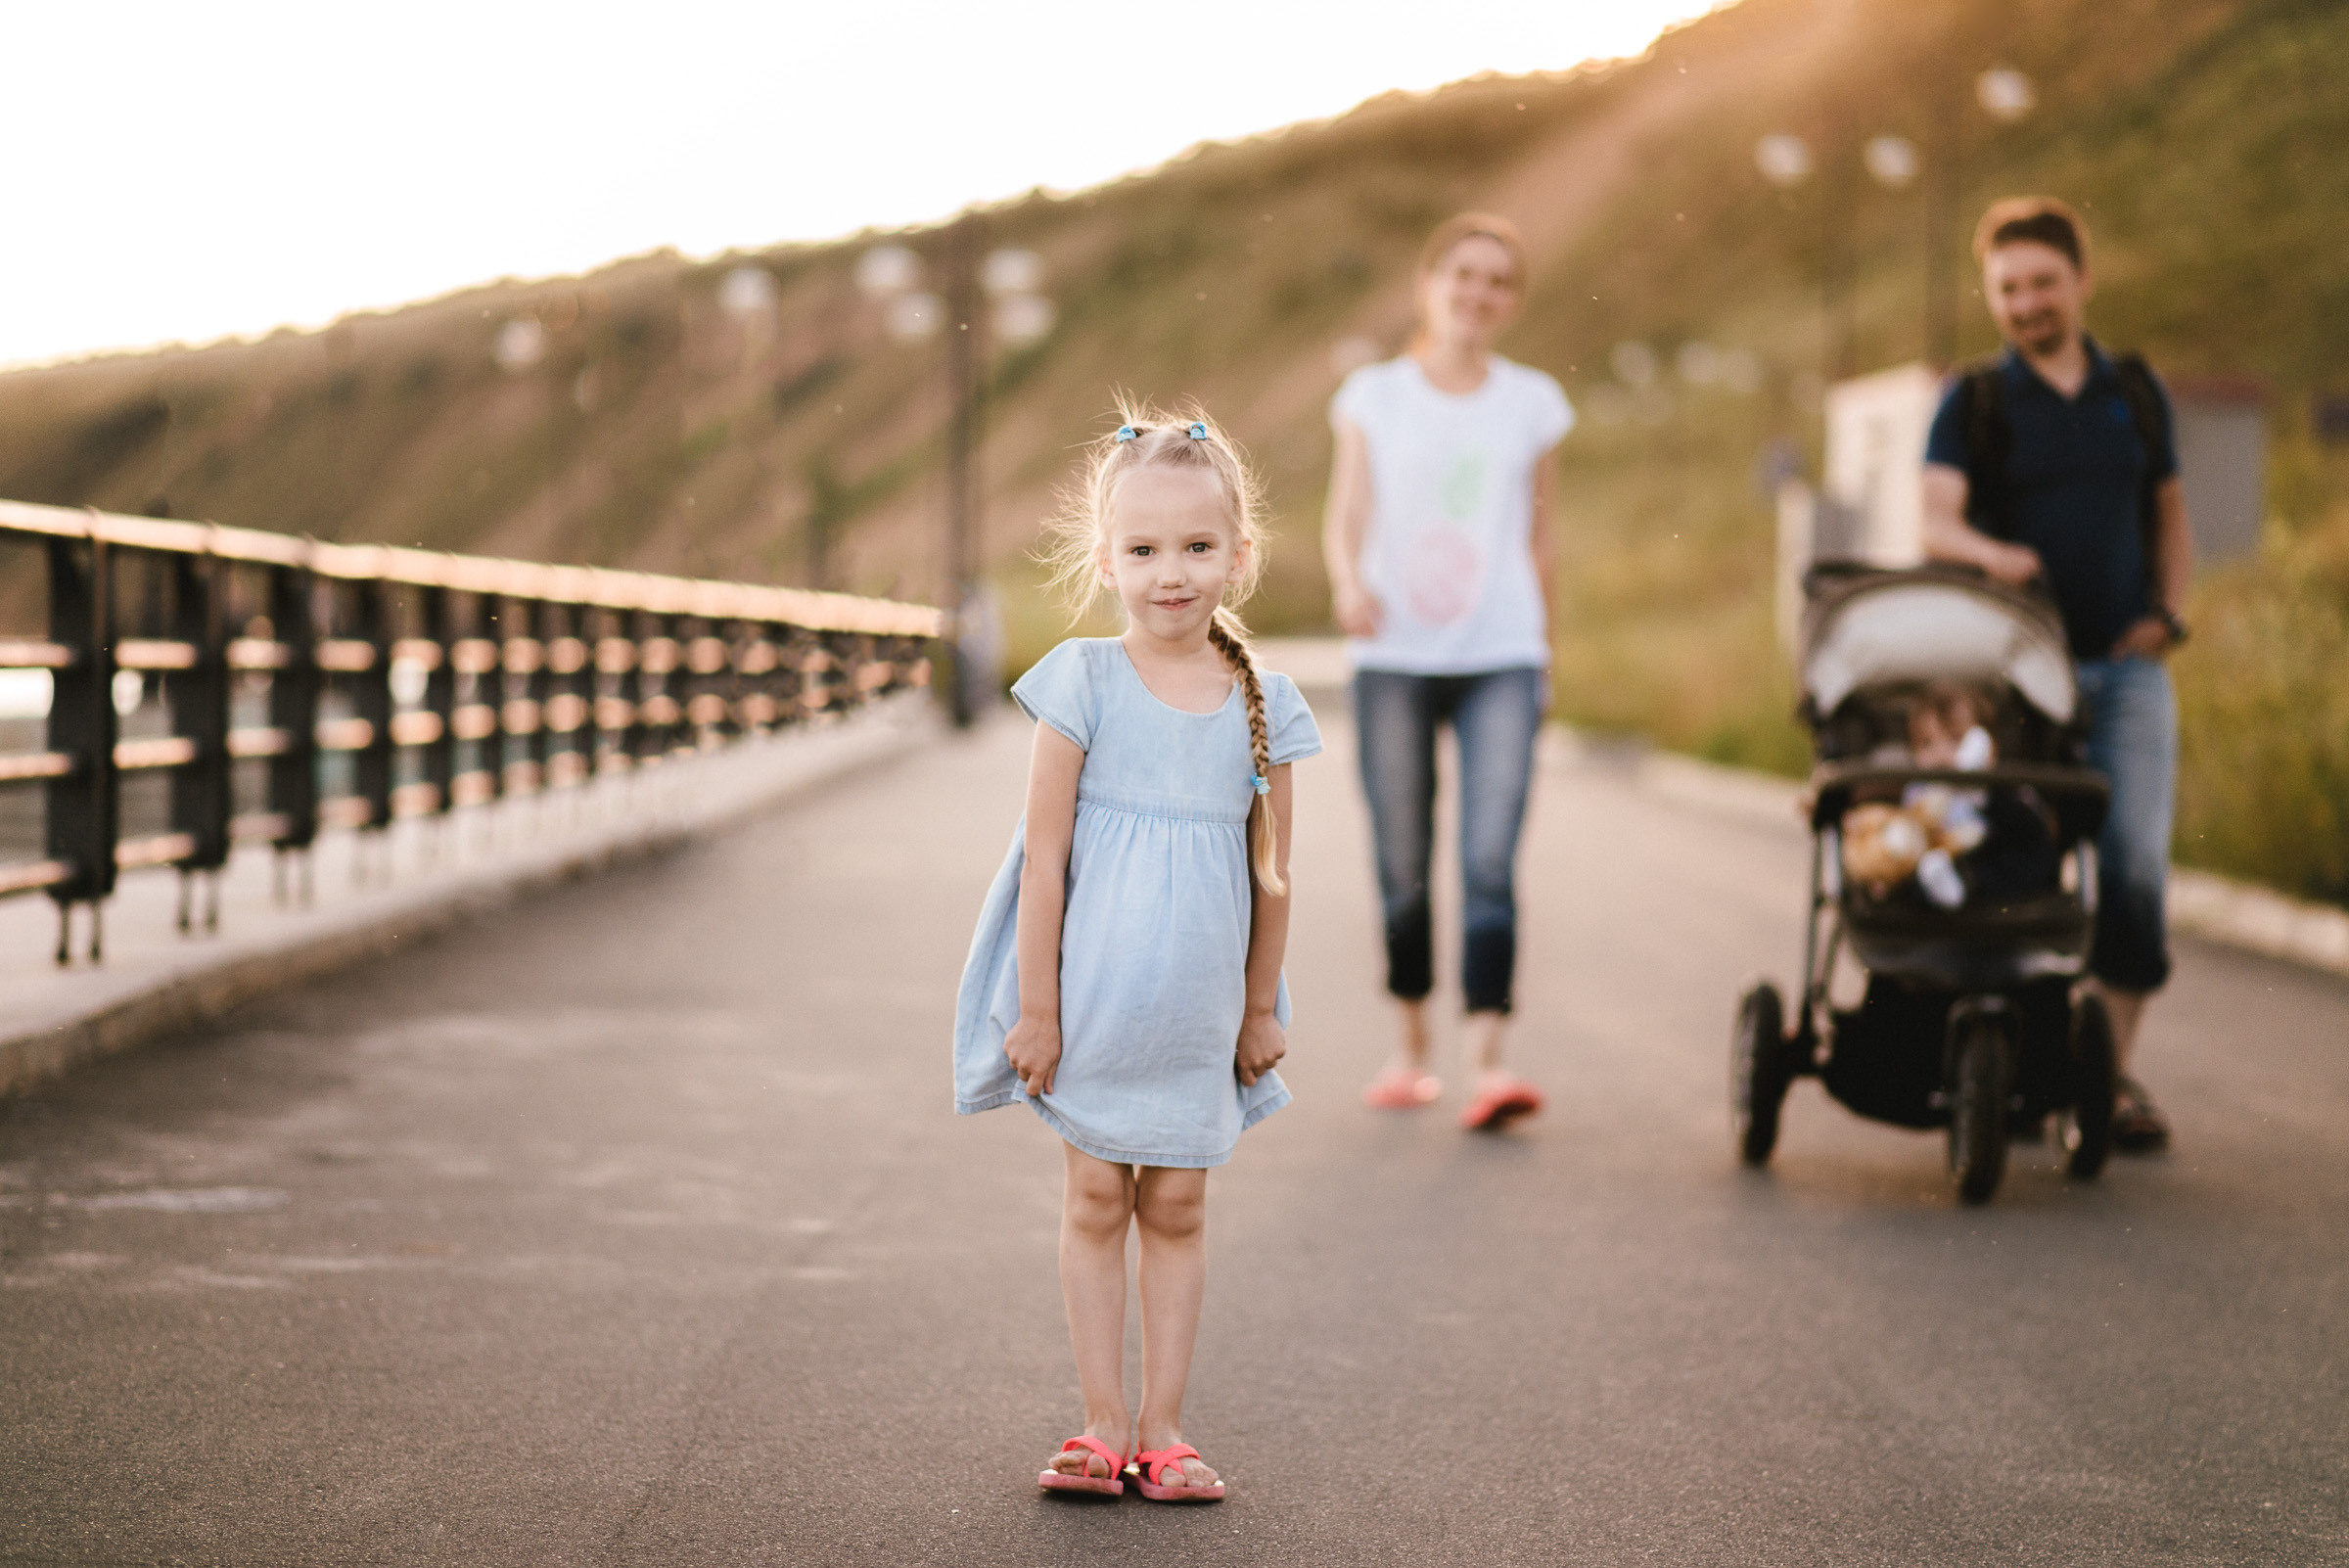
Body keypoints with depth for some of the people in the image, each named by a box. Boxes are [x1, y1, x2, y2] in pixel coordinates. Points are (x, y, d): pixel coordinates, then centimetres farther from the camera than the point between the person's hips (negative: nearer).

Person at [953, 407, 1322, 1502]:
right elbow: (1044, 856, -8)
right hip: (1091, 1002, -2)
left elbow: (1271, 876, 6)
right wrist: (1035, 1006, -8)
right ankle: (1104, 1425, 13)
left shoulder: (1261, 706, -2)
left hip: (1197, 1017, 2)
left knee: (1177, 1210, 8)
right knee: (1096, 1205, 6)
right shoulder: (1083, 685, -9)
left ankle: (1162, 1426, 16)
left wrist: (1261, 1009, 10)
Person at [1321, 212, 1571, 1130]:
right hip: (1393, 657, 0)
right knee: (1404, 871, 4)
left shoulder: (1532, 403, 9)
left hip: (1500, 658, 0)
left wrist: (1543, 655, 17)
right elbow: (1344, 517, -1)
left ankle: (1487, 1062, -18)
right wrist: (1348, 583, -22)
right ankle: (1410, 1049, 18)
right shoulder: (1374, 397, 6)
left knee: (1489, 863, -13)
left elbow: (1536, 536, 16)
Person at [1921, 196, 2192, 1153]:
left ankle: (2114, 1070, 0)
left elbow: (2169, 511, 22)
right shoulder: (1973, 404, 3)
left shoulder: (2134, 393, 13)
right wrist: (1991, 553, -32)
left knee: (2134, 861, -7)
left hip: (2126, 666, 2)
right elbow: (1935, 518, -11)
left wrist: (2169, 611, 6)